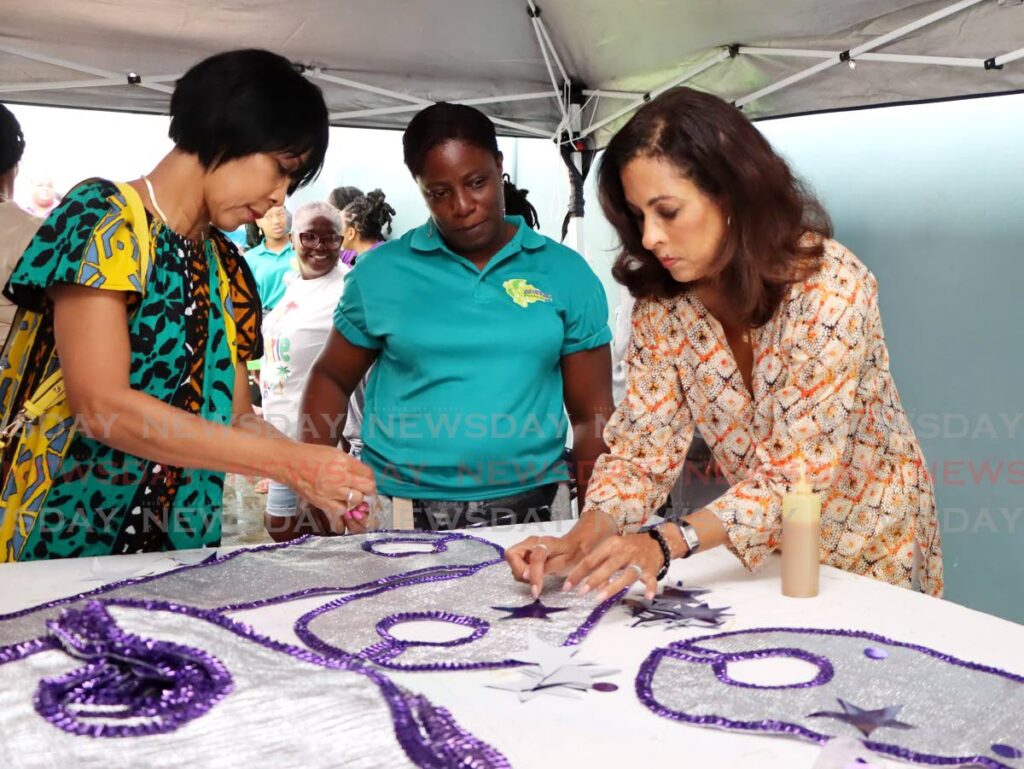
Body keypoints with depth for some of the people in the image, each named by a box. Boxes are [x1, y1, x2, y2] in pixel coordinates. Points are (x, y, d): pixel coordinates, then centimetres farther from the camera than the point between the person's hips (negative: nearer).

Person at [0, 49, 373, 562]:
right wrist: (288, 461, -21)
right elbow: (101, 406, -20)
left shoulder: (224, 268, 10)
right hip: (61, 535, -6)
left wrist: (314, 474, -7)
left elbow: (234, 414, 10)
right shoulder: (103, 218, -10)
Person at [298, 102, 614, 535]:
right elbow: (331, 378, 11)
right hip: (399, 511, 0)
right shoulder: (379, 271, 0)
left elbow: (591, 416, 4)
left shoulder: (567, 273, 1)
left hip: (525, 509, 1)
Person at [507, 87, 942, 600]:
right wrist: (580, 541, -27)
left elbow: (798, 476, -26)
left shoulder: (830, 287, -23)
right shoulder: (663, 302, -9)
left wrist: (665, 544, -38)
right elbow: (642, 450, -9)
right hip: (764, 553, 3)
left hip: (867, 552, -3)